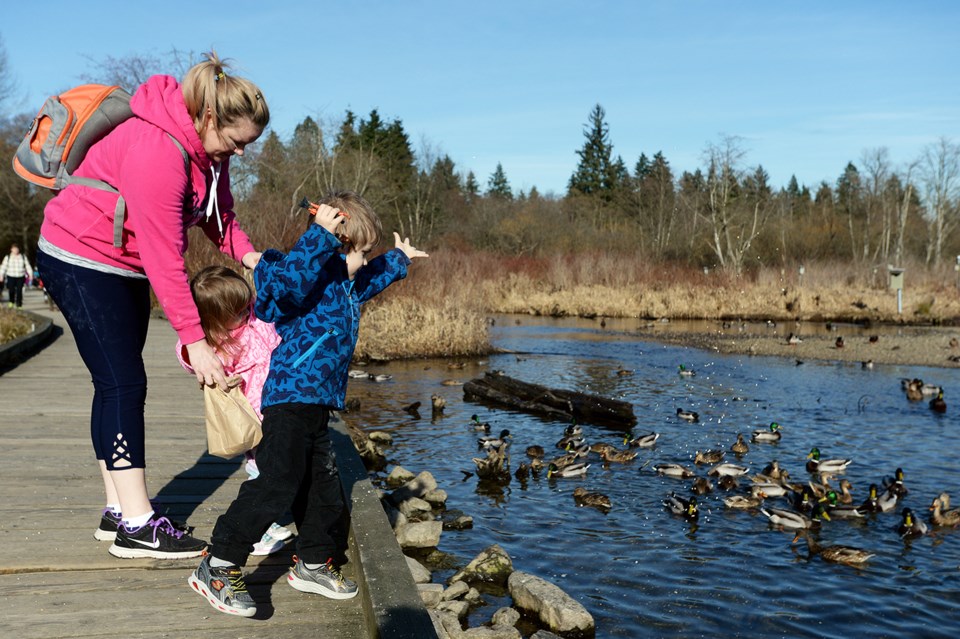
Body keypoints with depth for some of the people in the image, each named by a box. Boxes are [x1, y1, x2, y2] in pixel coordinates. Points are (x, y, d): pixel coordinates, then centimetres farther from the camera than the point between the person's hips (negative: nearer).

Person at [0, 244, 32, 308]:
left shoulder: (23, 257, 7)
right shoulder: (8, 257, 5)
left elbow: (28, 266, 9)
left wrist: (30, 274, 1)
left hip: (20, 277, 0)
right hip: (11, 277, 0)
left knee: (19, 291, -6)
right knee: (11, 290, -5)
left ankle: (19, 304, 1)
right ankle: (11, 301, 22)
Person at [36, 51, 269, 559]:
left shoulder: (208, 147, -1)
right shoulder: (157, 151, -31)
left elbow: (220, 211, 8)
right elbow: (164, 257, -31)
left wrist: (246, 254, -13)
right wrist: (193, 339, -29)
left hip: (123, 267, 10)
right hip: (81, 262, -9)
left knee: (120, 385, 9)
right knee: (122, 383, -12)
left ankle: (119, 510, 15)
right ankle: (136, 526, -9)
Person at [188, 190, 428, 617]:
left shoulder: (343, 281, 19)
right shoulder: (311, 274, -13)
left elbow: (369, 282, 42)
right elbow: (288, 281, -37)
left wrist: (399, 260, 53)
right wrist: (321, 237, -38)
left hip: (315, 405, 11)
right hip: (290, 397, -11)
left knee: (323, 487, 15)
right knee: (277, 484, -14)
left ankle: (312, 564, 30)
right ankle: (216, 569, -4)